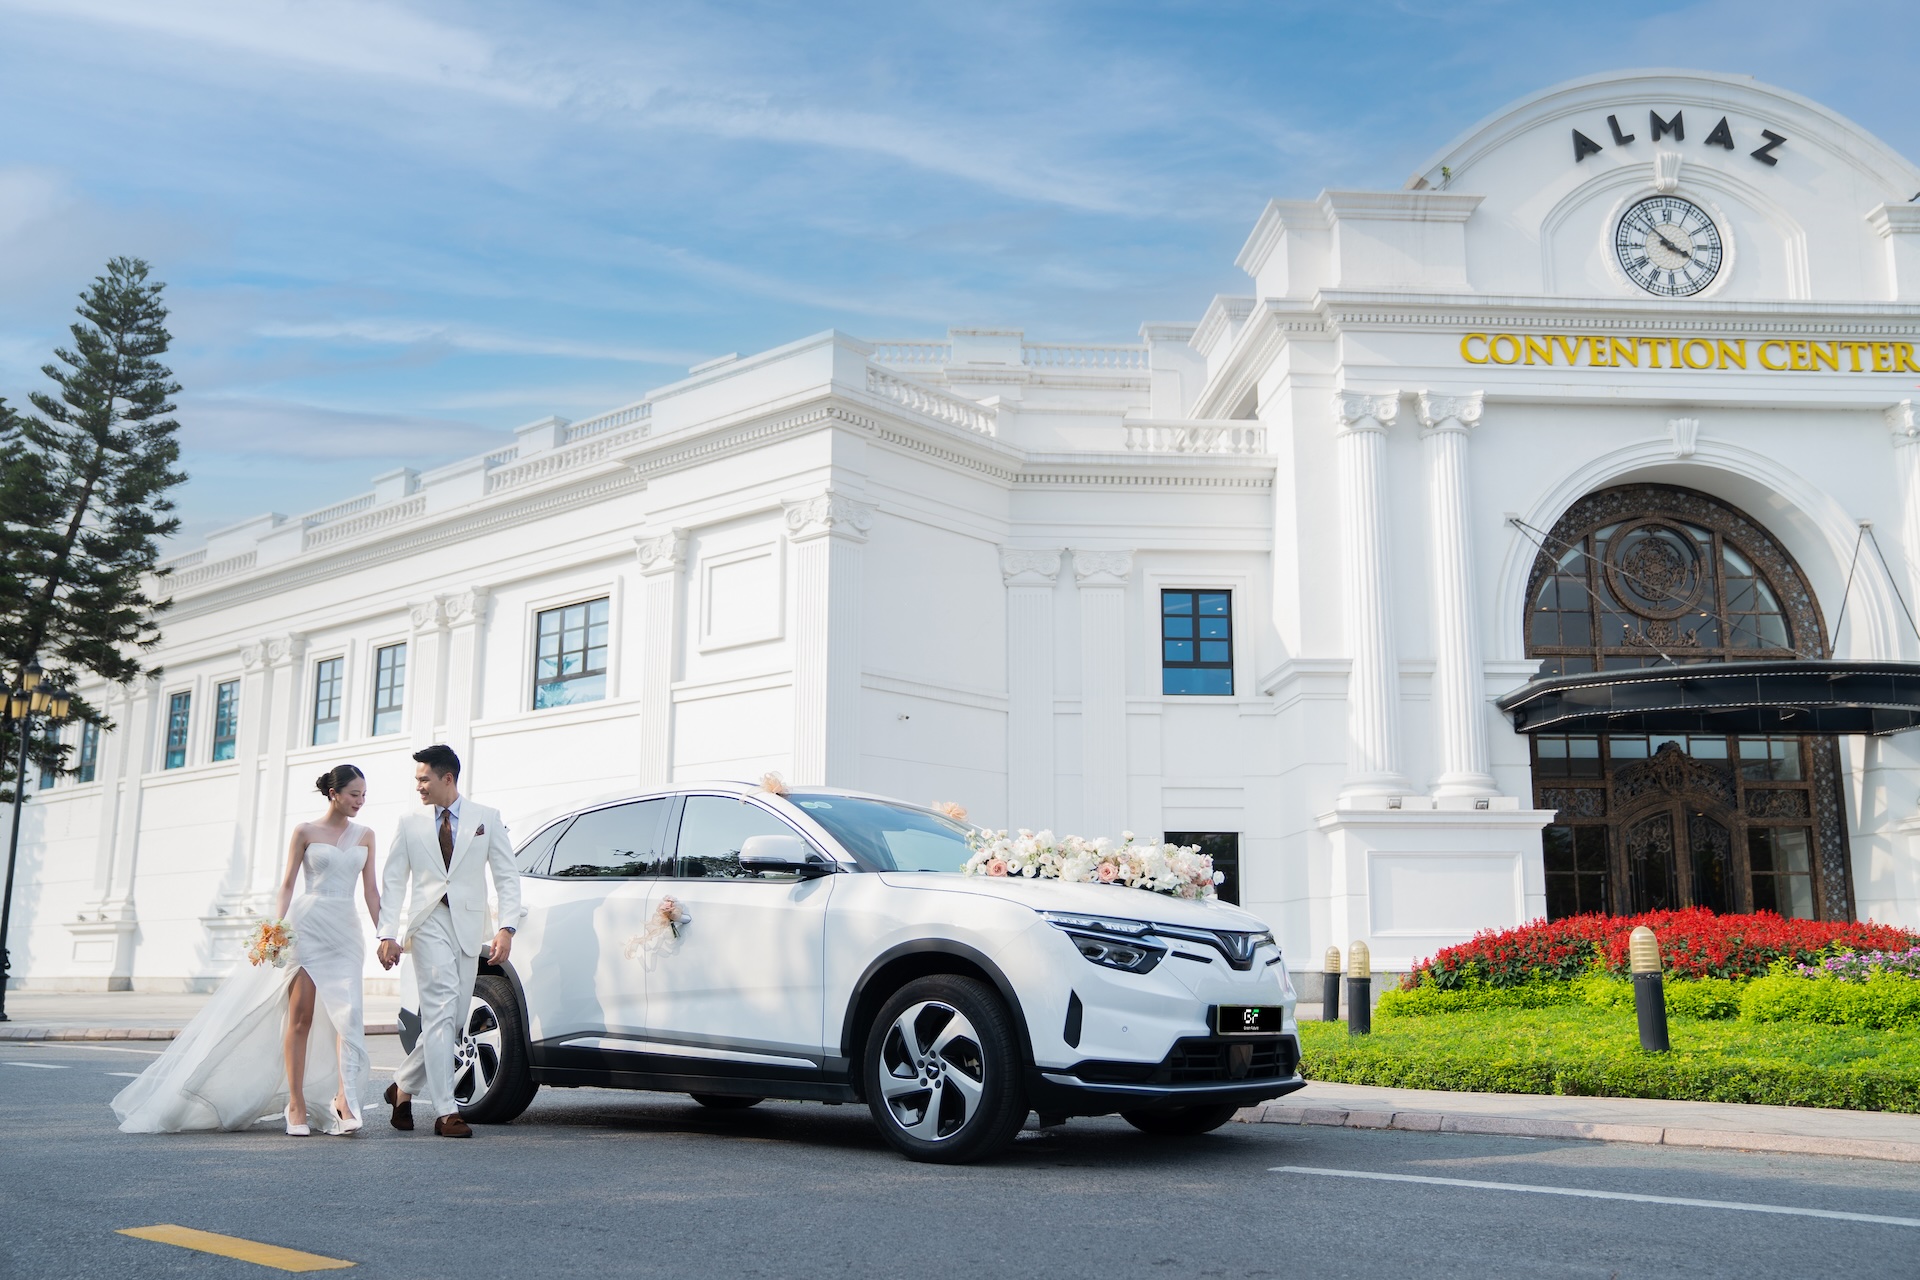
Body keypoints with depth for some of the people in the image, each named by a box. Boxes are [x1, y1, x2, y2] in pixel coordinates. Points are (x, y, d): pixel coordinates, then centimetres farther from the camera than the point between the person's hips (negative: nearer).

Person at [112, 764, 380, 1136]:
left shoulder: (365, 836, 10)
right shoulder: (304, 832, 3)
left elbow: (370, 890, 9)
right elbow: (287, 885, 1)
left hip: (346, 931, 3)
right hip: (307, 925, -2)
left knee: (347, 1014, -10)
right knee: (299, 1016, -3)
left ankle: (343, 1099, -13)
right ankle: (296, 1105, 3)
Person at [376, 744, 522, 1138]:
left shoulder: (487, 819, 7)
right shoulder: (410, 825, 10)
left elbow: (507, 877, 5)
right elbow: (393, 881, 9)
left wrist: (506, 928, -7)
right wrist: (388, 934, -2)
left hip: (468, 925, 2)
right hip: (428, 923, -1)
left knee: (452, 1017, 3)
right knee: (441, 1010, -15)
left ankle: (403, 1086, 26)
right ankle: (445, 1112, -15)